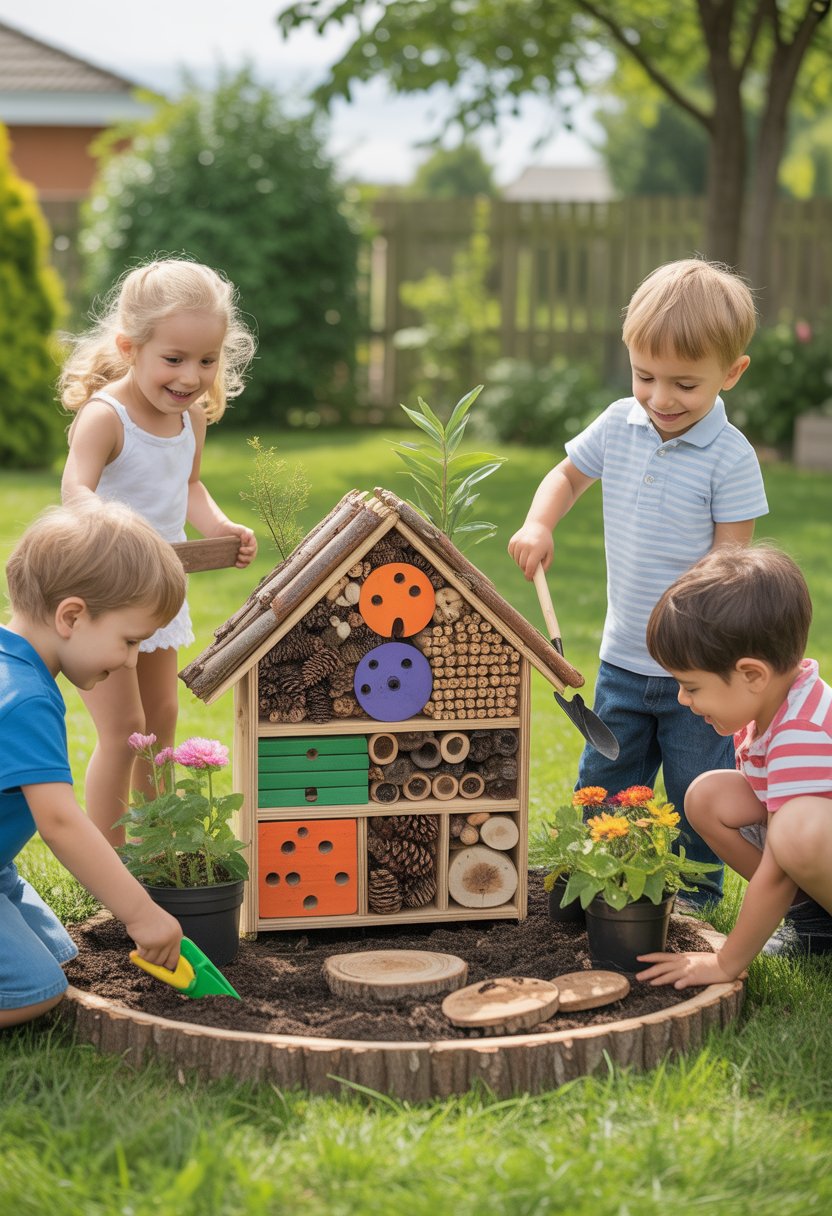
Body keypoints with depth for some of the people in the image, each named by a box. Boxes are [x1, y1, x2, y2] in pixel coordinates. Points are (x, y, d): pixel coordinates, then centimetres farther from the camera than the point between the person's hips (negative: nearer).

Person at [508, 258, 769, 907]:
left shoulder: (731, 457, -16)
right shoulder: (619, 425, -1)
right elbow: (570, 474, 18)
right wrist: (539, 524, -3)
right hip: (623, 659, 5)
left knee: (698, 804, 6)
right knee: (600, 793, 15)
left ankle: (695, 906, 24)